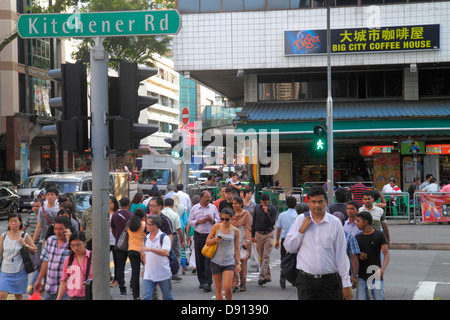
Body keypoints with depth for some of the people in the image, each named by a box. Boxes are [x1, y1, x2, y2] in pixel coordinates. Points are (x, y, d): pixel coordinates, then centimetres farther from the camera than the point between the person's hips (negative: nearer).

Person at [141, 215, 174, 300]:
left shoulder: (164, 238, -11)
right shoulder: (146, 238, 9)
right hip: (148, 275, 4)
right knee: (146, 297, -7)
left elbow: (165, 253, -27)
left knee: (168, 297, 10)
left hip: (163, 275, -4)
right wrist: (144, 270, 19)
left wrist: (150, 249, -34)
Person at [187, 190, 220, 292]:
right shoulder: (195, 208, 6)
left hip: (210, 236, -2)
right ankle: (202, 281, 19)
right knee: (199, 260, 6)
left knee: (208, 260, -9)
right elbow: (189, 221, 5)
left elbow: (218, 221, 9)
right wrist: (199, 221, -9)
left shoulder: (213, 207, 6)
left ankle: (208, 283, -12)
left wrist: (212, 220, -11)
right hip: (198, 236, 2)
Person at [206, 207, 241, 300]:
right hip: (216, 261, 1)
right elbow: (207, 242, 5)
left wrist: (238, 263, 4)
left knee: (228, 287, -12)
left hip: (229, 262, -1)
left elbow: (236, 248, 8)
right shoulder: (216, 227, 1)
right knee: (218, 288, 6)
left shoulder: (235, 231, 2)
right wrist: (214, 240, -15)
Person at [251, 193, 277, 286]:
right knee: (261, 257, 6)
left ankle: (261, 277, -18)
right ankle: (267, 276, 15)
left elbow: (272, 223, -12)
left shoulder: (273, 209, -5)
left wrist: (267, 213, -21)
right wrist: (252, 235, 13)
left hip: (268, 234, -4)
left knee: (266, 256, -12)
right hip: (258, 234, 4)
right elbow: (254, 222, 13)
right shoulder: (257, 208, 5)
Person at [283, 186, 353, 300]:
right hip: (305, 280, 1)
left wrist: (346, 284, 2)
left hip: (330, 280, -1)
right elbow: (289, 248, 8)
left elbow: (341, 254, 4)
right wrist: (302, 230, -5)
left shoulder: (335, 222, 2)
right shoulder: (301, 220, 7)